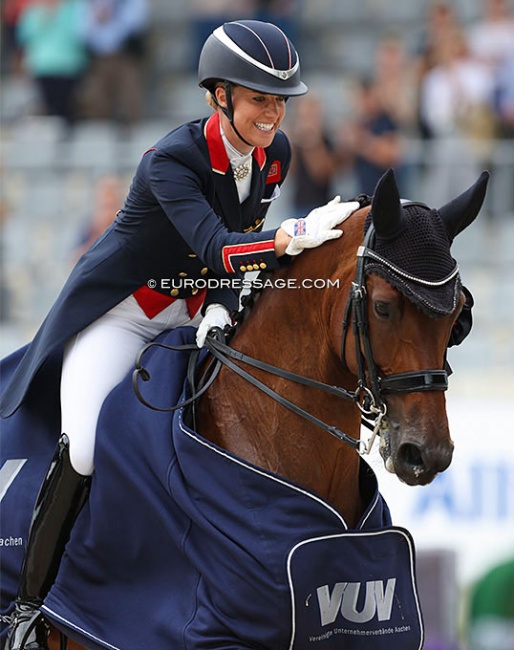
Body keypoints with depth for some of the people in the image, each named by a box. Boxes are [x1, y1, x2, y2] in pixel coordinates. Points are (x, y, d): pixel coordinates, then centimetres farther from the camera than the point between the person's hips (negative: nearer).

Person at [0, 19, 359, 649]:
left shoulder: (275, 153, -6)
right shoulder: (171, 159, -28)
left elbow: (243, 242, -3)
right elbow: (217, 246, -41)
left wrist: (220, 310, -22)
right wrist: (295, 236, -56)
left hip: (193, 308, 7)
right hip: (118, 310, -7)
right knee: (83, 450, -23)